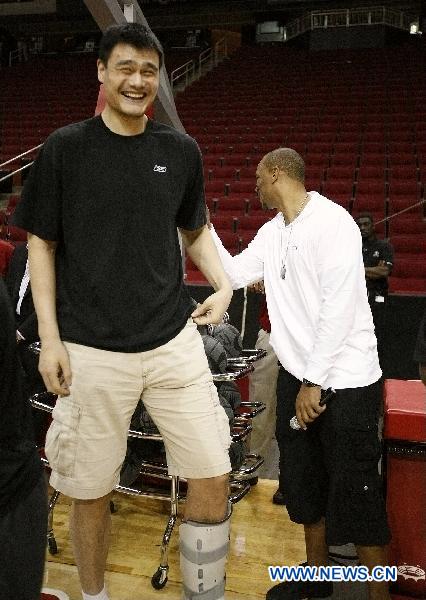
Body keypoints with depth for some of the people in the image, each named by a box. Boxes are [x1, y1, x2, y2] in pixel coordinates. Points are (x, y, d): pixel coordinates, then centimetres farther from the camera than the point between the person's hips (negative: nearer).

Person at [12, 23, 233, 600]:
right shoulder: (65, 148, -1)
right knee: (91, 490, 9)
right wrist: (49, 337, -4)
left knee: (213, 476, 3)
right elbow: (41, 243, 3)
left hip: (174, 340, 3)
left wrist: (224, 285, 0)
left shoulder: (181, 150, 6)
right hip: (91, 351, -2)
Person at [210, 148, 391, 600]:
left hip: (344, 381, -8)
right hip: (296, 376, 8)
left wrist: (315, 381, -18)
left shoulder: (332, 223, -15)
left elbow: (340, 307, -20)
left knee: (355, 494, 2)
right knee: (304, 482, 18)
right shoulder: (272, 231, 10)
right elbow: (234, 274, 14)